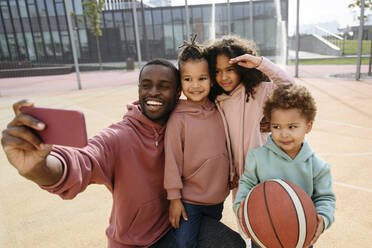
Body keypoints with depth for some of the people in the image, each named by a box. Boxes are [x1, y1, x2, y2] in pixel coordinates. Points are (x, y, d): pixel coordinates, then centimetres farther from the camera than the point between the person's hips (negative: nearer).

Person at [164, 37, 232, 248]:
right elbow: (172, 159, -15)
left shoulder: (218, 112, -3)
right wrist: (174, 197, -12)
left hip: (217, 197, 5)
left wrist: (231, 176, 13)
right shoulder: (178, 118, -17)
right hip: (189, 199, -5)